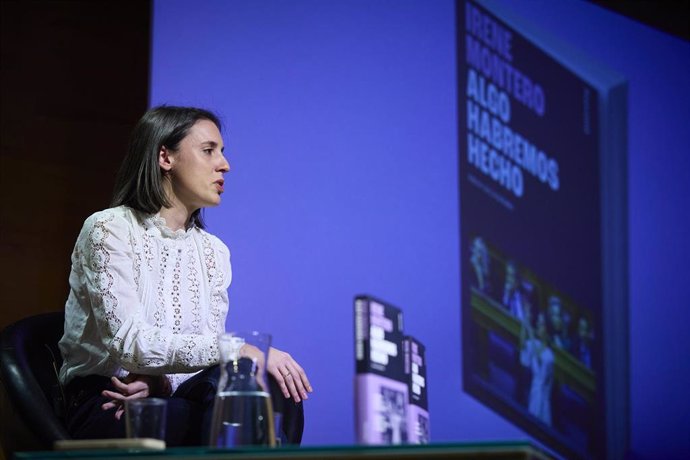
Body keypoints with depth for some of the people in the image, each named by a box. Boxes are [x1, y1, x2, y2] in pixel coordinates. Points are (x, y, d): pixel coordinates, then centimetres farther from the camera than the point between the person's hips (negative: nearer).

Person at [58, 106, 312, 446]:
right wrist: (241, 350, -29)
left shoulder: (213, 251, 12)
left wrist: (163, 380, -18)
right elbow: (130, 342, -21)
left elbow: (207, 350, 6)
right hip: (104, 408, -5)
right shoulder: (108, 230, -8)